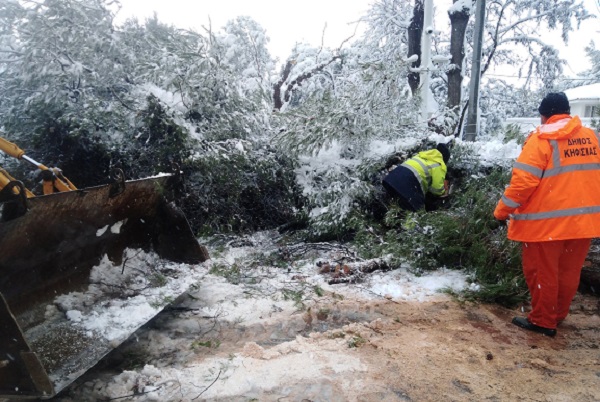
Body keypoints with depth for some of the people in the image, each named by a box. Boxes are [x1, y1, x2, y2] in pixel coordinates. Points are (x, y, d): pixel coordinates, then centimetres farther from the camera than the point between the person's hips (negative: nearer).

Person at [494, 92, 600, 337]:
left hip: (546, 221, -6)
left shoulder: (541, 140, -13)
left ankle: (543, 321, 18)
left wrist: (502, 210, -9)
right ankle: (558, 314, 34)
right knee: (569, 272, 18)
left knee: (542, 272, 7)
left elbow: (523, 181, -18)